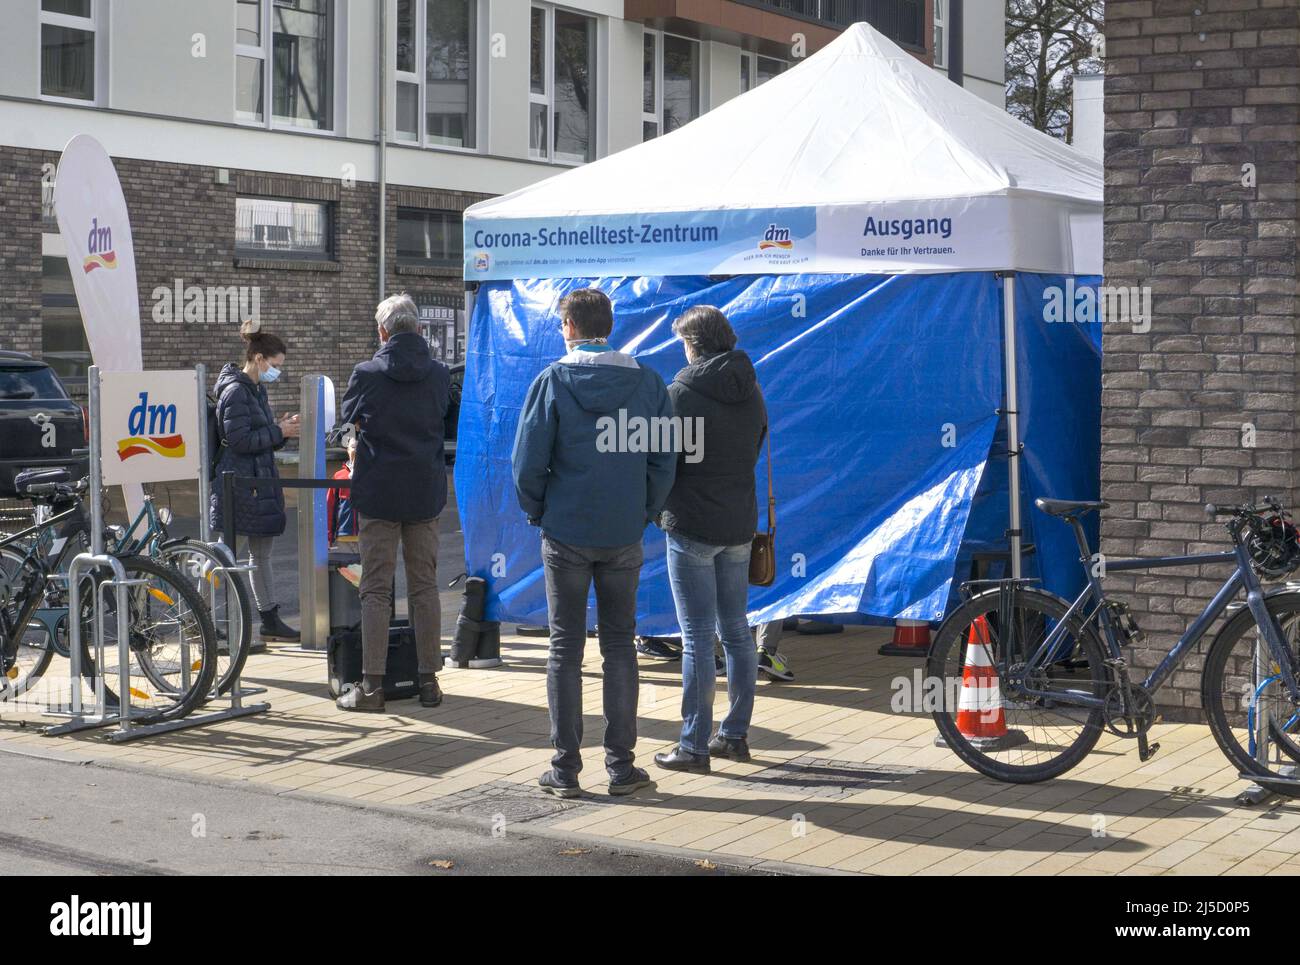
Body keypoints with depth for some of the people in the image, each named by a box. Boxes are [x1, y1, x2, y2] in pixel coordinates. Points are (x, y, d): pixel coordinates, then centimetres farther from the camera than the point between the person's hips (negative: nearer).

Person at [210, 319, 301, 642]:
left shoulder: (256, 389, 16)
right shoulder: (236, 391, -14)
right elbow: (239, 440, -20)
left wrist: (282, 429, 4)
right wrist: (279, 432, -14)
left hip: (260, 483, 10)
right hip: (237, 485, -10)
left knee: (262, 555, 16)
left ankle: (270, 620, 24)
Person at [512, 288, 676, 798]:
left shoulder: (553, 381, -7)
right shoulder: (648, 381, 1)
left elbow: (528, 462, -7)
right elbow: (663, 460, 2)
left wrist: (537, 512, 9)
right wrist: (643, 514, 12)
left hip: (566, 532, -2)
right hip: (624, 536, 2)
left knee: (565, 648, 6)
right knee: (620, 645, 11)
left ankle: (565, 768, 8)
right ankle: (621, 765, 11)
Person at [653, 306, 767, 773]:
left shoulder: (682, 393, -13)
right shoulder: (751, 393, 7)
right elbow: (752, 454, 12)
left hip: (691, 527, -6)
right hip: (739, 525, 7)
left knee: (697, 638, -4)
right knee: (737, 631, 14)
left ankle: (694, 747, -1)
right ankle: (735, 735, 20)